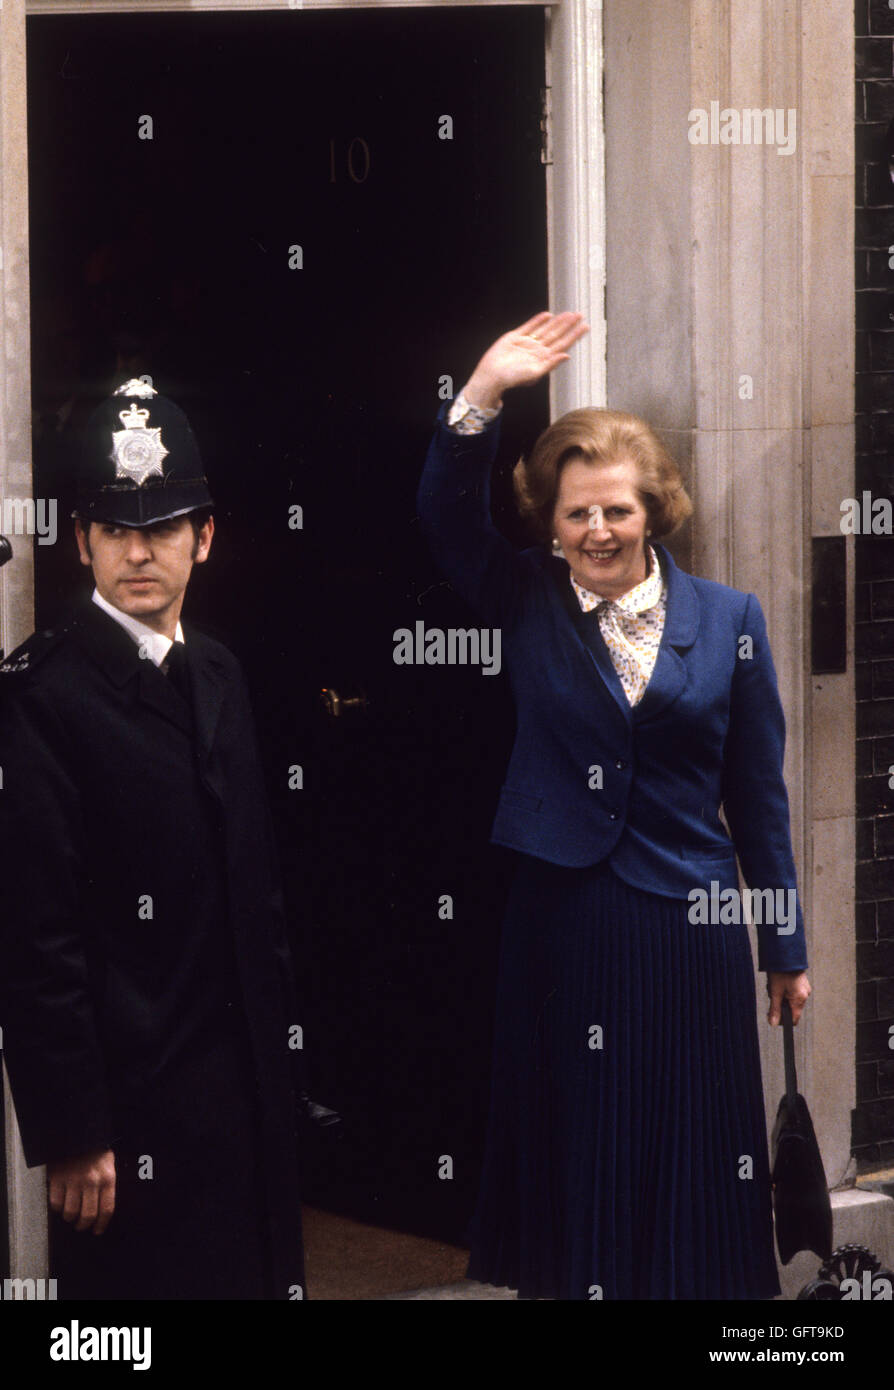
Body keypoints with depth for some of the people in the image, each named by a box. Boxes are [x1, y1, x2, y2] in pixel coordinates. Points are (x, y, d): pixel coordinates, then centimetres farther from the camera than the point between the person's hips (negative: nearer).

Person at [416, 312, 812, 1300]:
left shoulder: (727, 620, 2)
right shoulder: (527, 604, 3)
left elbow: (757, 791, 6)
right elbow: (445, 512, -10)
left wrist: (785, 944, 8)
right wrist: (486, 391, -23)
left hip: (690, 924, 0)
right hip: (561, 915, 0)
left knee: (689, 1163, 4)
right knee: (568, 1157, 7)